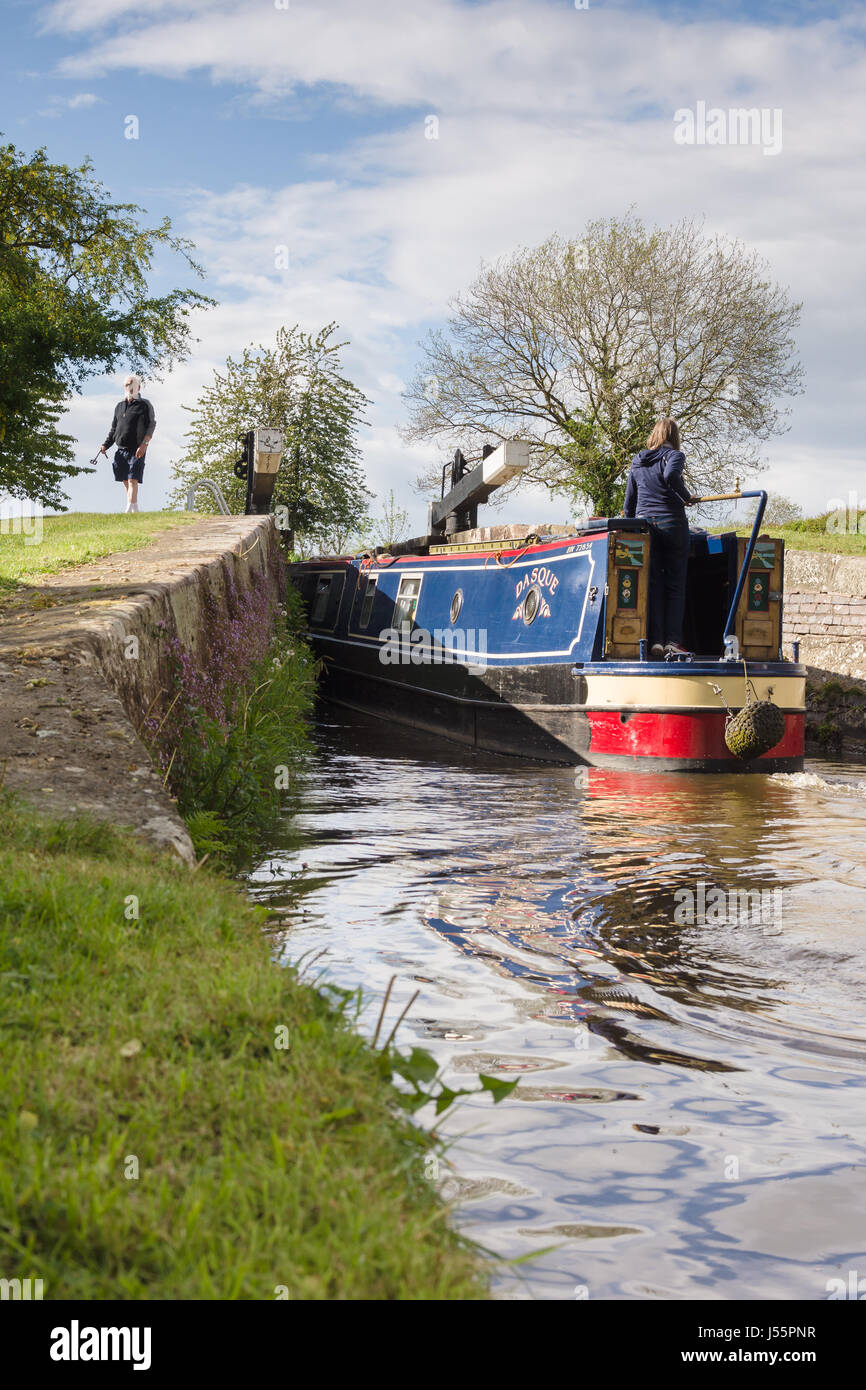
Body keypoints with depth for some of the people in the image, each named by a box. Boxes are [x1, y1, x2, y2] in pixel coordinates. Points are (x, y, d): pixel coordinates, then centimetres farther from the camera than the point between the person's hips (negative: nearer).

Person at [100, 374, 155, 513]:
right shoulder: (119, 406, 18)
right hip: (121, 449, 6)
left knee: (133, 481, -15)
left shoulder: (145, 405, 3)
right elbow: (113, 428, 22)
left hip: (137, 450, -6)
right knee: (126, 482, 6)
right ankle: (135, 510, 13)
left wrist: (144, 444, -16)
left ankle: (129, 509, -23)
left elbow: (152, 425, -4)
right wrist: (106, 445, 10)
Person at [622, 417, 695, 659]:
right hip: (672, 522, -4)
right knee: (675, 586, -1)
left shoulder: (637, 462, 17)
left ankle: (655, 642, -5)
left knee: (653, 585, 4)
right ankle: (672, 642, -8)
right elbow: (671, 476, -21)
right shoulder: (675, 456, 1)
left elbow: (629, 501, 19)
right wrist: (686, 497, -7)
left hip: (644, 524, 4)